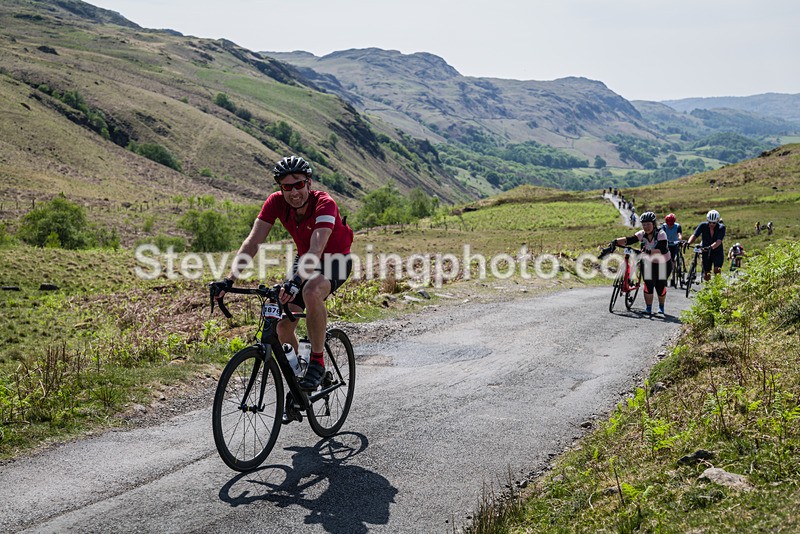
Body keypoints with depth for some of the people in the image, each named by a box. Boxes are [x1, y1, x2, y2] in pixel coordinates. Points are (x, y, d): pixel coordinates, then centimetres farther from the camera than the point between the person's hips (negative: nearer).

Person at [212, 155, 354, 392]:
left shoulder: (324, 204, -32)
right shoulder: (276, 202, -18)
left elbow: (317, 249, -44)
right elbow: (253, 241, -22)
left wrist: (295, 282, -59)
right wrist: (229, 280, -33)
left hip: (335, 260, -5)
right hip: (305, 260, 5)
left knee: (311, 293, -38)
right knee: (283, 325, -6)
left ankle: (317, 361, -20)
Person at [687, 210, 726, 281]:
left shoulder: (721, 227, -17)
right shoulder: (703, 226, -12)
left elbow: (719, 241, -32)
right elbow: (694, 235, -23)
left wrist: (711, 247, -52)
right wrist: (688, 242, -44)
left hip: (717, 252, -2)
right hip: (706, 253, 2)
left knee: (717, 270, -25)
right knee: (706, 276, 4)